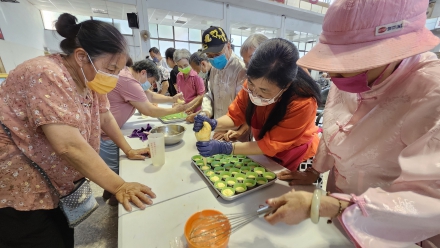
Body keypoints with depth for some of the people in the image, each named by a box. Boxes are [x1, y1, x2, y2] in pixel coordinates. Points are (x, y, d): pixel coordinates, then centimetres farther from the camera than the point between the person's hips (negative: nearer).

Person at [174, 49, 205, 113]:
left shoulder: (196, 75, -13)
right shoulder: (179, 76, 5)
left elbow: (201, 96, -14)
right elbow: (179, 93, 13)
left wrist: (191, 108, -18)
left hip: (195, 112, -5)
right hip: (183, 111, 5)